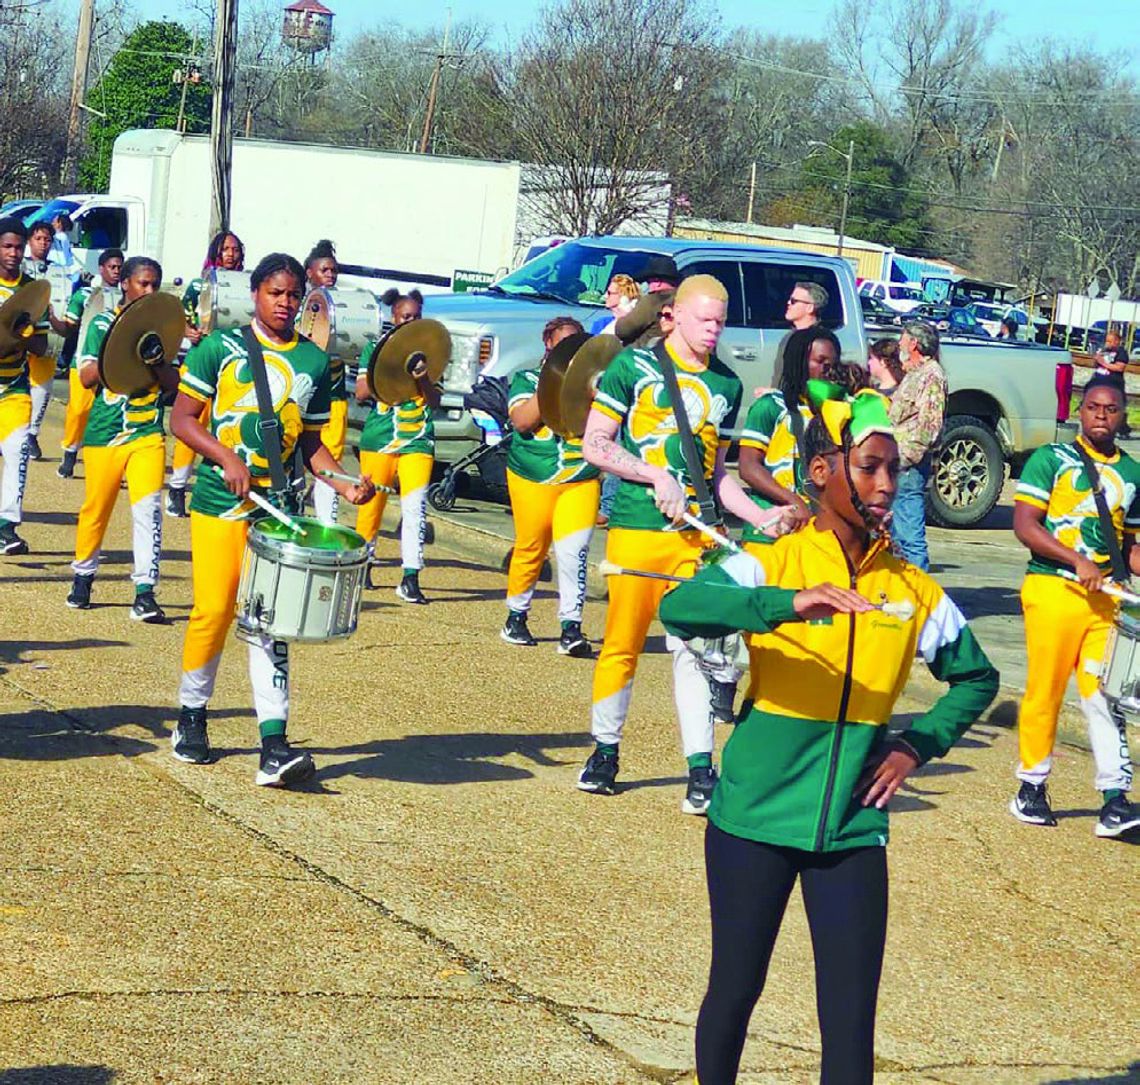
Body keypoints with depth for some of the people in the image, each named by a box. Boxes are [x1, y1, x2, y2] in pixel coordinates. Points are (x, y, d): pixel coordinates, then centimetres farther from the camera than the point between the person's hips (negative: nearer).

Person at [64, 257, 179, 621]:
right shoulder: (103, 324, 5)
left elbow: (174, 383, 4)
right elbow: (87, 377, -3)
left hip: (147, 432, 0)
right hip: (104, 431, 0)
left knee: (148, 508, -14)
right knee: (96, 509, 7)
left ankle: (145, 591, -13)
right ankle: (83, 577, 29)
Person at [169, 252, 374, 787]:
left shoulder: (315, 362, 11)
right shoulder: (220, 347, 1)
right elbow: (182, 417, -1)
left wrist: (345, 484, 0)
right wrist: (228, 459, -16)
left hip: (278, 505, 2)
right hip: (219, 501, -2)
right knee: (214, 609, -4)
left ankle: (274, 744, -10)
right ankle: (190, 718, 18)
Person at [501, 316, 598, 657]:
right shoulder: (526, 379, 8)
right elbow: (522, 420, -9)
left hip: (580, 480, 0)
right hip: (532, 478, 0)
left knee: (573, 550, -16)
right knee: (530, 550, 8)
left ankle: (571, 628, -16)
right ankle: (516, 616, 29)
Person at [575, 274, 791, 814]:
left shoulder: (727, 385, 14)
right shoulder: (634, 365, 2)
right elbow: (595, 444, -1)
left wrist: (761, 516, 7)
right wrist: (657, 476, -9)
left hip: (695, 533, 3)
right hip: (635, 527, -3)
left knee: (694, 646, -5)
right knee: (622, 644, 2)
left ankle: (701, 770, -4)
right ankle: (604, 752, 19)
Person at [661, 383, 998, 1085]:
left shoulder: (915, 592, 5)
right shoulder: (774, 565, -7)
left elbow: (976, 678, 20)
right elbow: (679, 608, -26)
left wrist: (919, 743, 3)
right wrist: (789, 603, -40)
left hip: (853, 830, 3)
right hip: (756, 817, -2)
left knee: (852, 1020, -2)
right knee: (735, 991, 9)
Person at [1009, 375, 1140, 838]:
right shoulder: (1051, 460, 1)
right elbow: (1024, 526, -6)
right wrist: (1077, 561, -16)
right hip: (1053, 588, -3)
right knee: (1045, 692, 1)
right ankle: (1032, 787, 15)